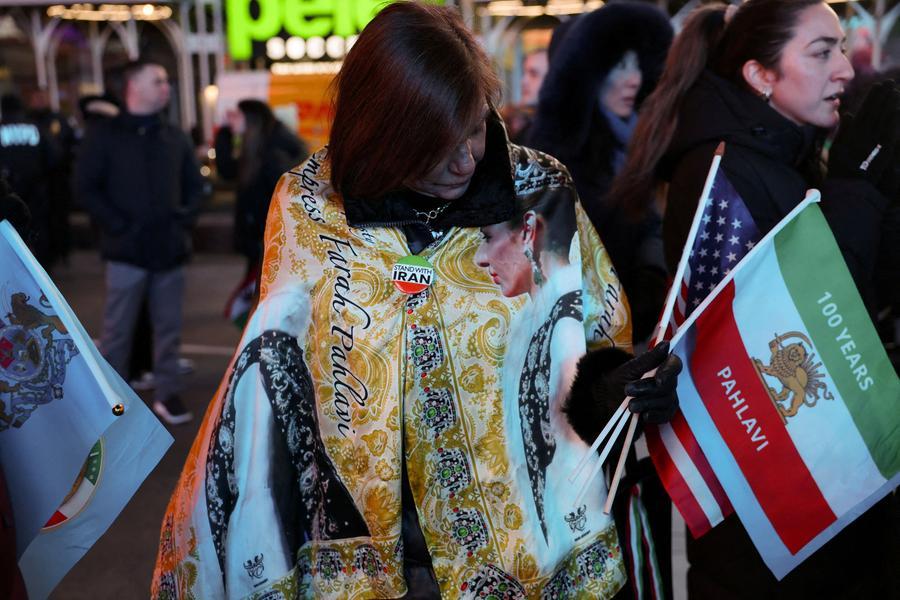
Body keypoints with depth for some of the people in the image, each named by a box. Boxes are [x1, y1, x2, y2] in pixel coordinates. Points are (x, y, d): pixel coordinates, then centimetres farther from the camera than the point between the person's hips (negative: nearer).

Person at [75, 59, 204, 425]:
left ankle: (167, 393, 20)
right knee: (118, 329, 2)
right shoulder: (105, 135, -1)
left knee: (168, 326, 9)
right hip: (127, 249, -4)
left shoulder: (174, 138, 12)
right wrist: (117, 225, -11)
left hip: (170, 249, 4)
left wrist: (185, 218, 4)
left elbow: (194, 185, 19)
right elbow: (86, 188, -5)